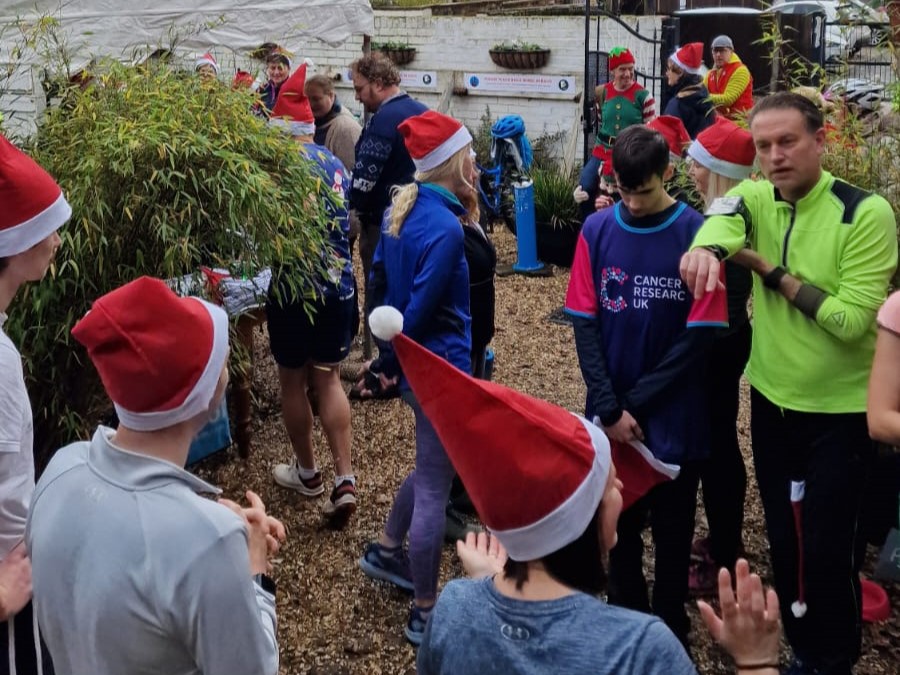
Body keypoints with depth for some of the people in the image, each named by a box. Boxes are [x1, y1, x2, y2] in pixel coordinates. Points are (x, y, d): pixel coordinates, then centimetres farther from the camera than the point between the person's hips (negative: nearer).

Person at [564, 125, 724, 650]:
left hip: (674, 416, -2)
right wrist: (609, 408, -13)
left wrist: (636, 402, -11)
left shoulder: (698, 233, -10)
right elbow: (584, 324, -4)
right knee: (619, 525, 15)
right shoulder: (597, 230, -3)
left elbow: (700, 333, -10)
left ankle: (672, 632, 32)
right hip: (610, 413, 2)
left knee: (672, 531, 13)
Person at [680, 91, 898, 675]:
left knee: (826, 549, 3)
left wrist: (772, 272, -19)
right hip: (772, 400, 5)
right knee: (783, 541, 17)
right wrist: (707, 247, -49)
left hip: (840, 410, -5)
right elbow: (724, 217, -27)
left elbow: (851, 320, -23)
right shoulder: (758, 198, -3)